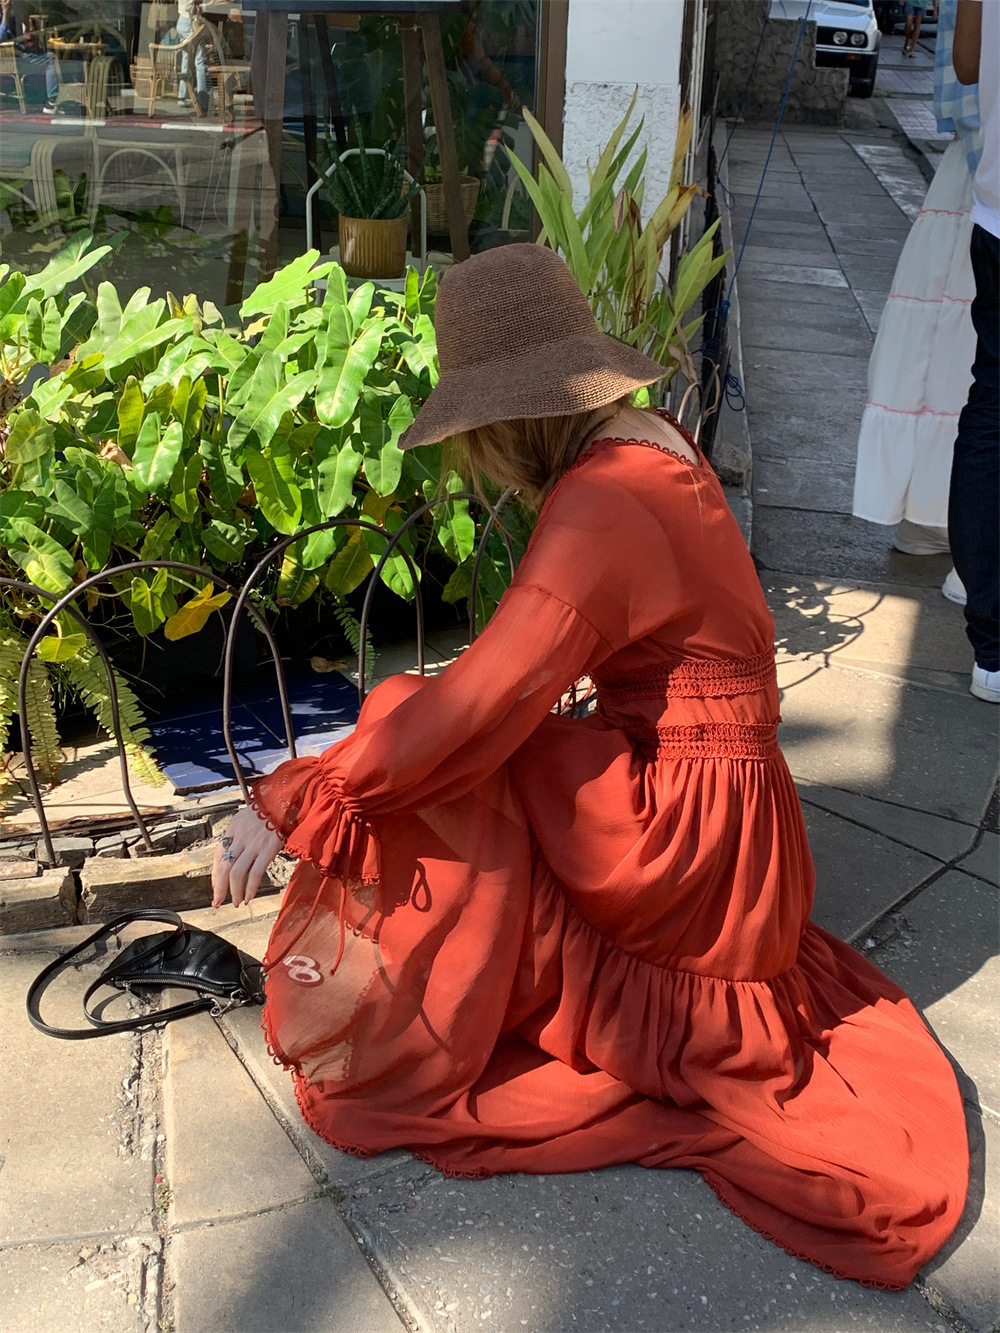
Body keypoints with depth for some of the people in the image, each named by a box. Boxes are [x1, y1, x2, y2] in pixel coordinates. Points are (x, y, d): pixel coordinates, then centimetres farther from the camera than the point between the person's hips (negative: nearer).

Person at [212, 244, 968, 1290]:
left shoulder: (599, 505, -24)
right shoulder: (653, 446, 4)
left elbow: (482, 704, -29)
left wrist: (291, 801, -22)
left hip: (677, 831, -9)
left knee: (435, 769, -11)